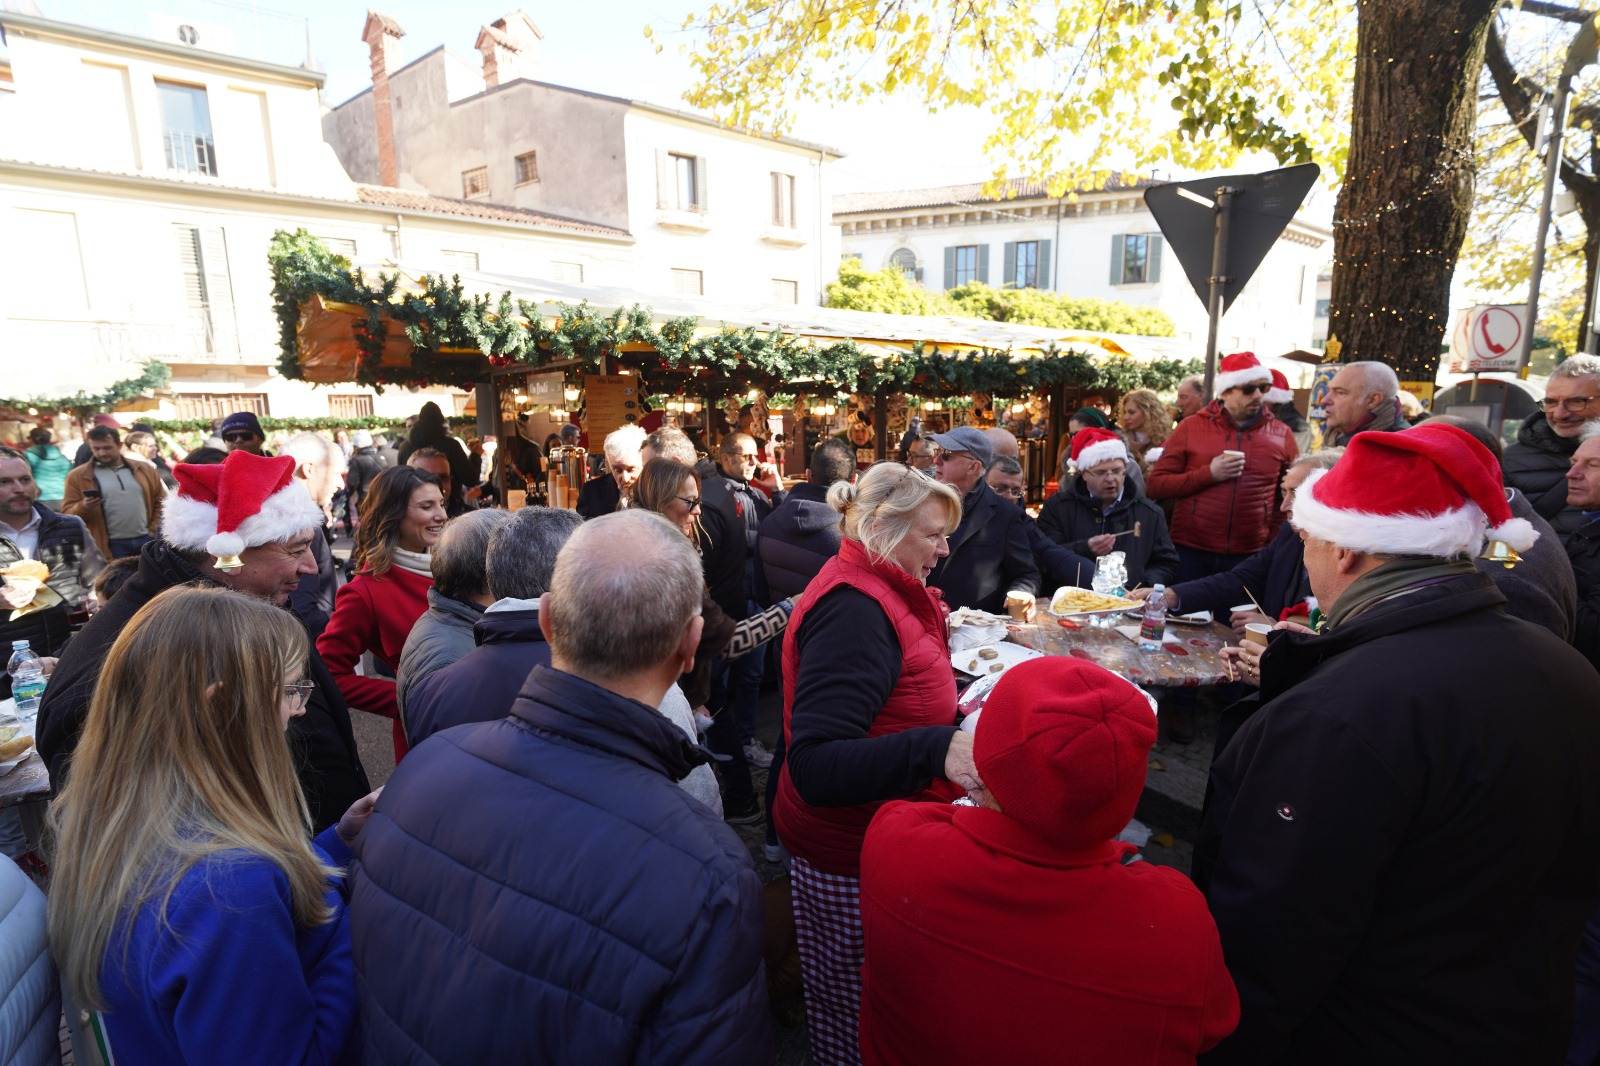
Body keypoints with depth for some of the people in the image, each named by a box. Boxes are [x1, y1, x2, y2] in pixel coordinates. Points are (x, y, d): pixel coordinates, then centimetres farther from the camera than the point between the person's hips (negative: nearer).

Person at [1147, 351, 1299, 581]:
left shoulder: (1281, 435, 6)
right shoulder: (1191, 427, 1)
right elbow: (1155, 485, -3)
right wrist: (1209, 474, -14)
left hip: (1250, 558, 1)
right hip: (1190, 554, -1)